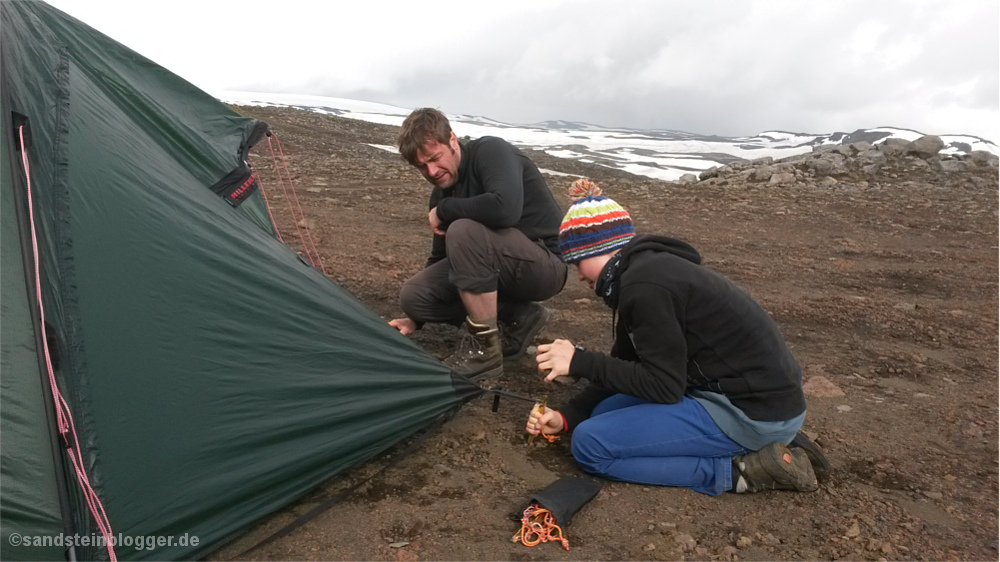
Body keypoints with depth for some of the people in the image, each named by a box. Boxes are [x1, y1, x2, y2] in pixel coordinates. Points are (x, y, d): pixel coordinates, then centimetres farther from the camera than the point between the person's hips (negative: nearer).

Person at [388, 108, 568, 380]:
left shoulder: (491, 151, -16)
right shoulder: (442, 191, 6)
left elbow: (505, 209, -37)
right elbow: (442, 256, 14)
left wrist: (443, 210, -21)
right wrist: (417, 318, 13)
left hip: (545, 263, -8)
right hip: (503, 272, 8)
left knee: (463, 230, -33)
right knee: (412, 295, -6)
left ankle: (484, 350, -20)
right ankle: (514, 319, 2)